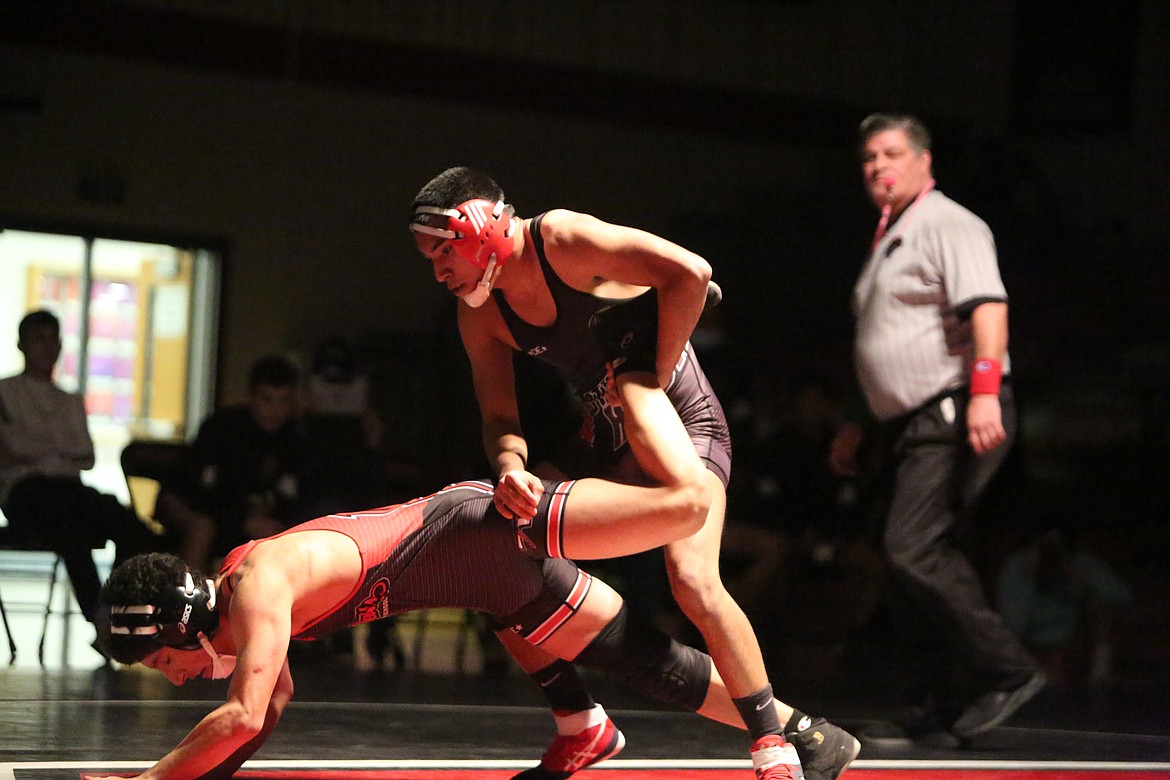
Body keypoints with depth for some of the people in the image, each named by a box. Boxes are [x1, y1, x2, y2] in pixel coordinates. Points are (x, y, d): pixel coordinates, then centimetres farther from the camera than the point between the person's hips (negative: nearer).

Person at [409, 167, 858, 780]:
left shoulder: (562, 238, -21)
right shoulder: (480, 316, 2)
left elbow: (689, 272, -29)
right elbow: (500, 422, 0)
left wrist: (654, 381, -22)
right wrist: (511, 469, -23)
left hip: (678, 421, -8)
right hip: (606, 441, 8)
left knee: (692, 576, -28)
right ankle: (580, 728, 13)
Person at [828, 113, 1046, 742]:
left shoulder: (948, 225, -6)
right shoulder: (887, 241, 24)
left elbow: (987, 308, -20)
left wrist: (984, 392, -32)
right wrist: (860, 427, 30)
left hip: (956, 415, -10)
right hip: (912, 426, 10)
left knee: (912, 549, -19)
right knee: (921, 557, 5)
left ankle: (1006, 670, -13)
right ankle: (945, 702, 8)